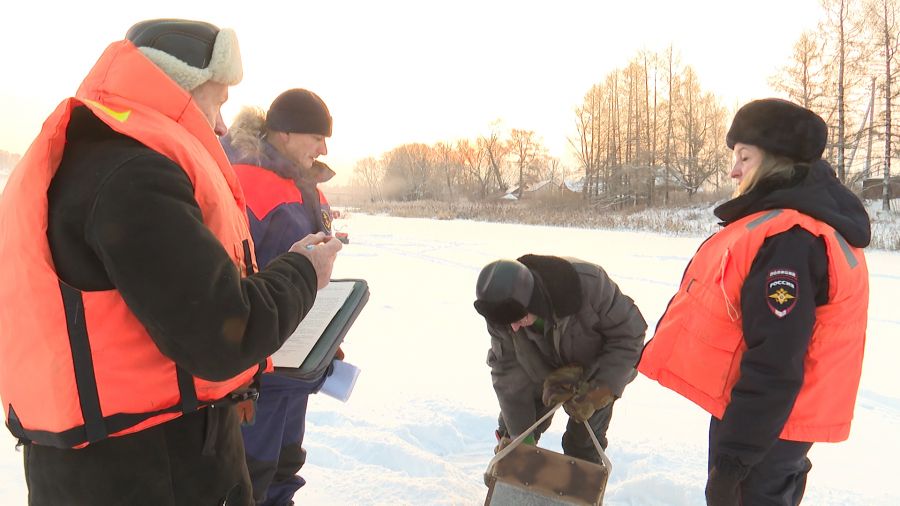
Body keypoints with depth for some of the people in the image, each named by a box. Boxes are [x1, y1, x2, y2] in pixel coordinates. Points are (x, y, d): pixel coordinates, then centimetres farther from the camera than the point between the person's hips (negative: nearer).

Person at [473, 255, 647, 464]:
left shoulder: (589, 283, -40)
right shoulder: (503, 311, -29)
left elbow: (628, 333, -26)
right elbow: (507, 371, -19)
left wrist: (597, 393, -30)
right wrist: (520, 433, -18)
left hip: (595, 374, -3)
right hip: (542, 374, 3)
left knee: (583, 447, -6)